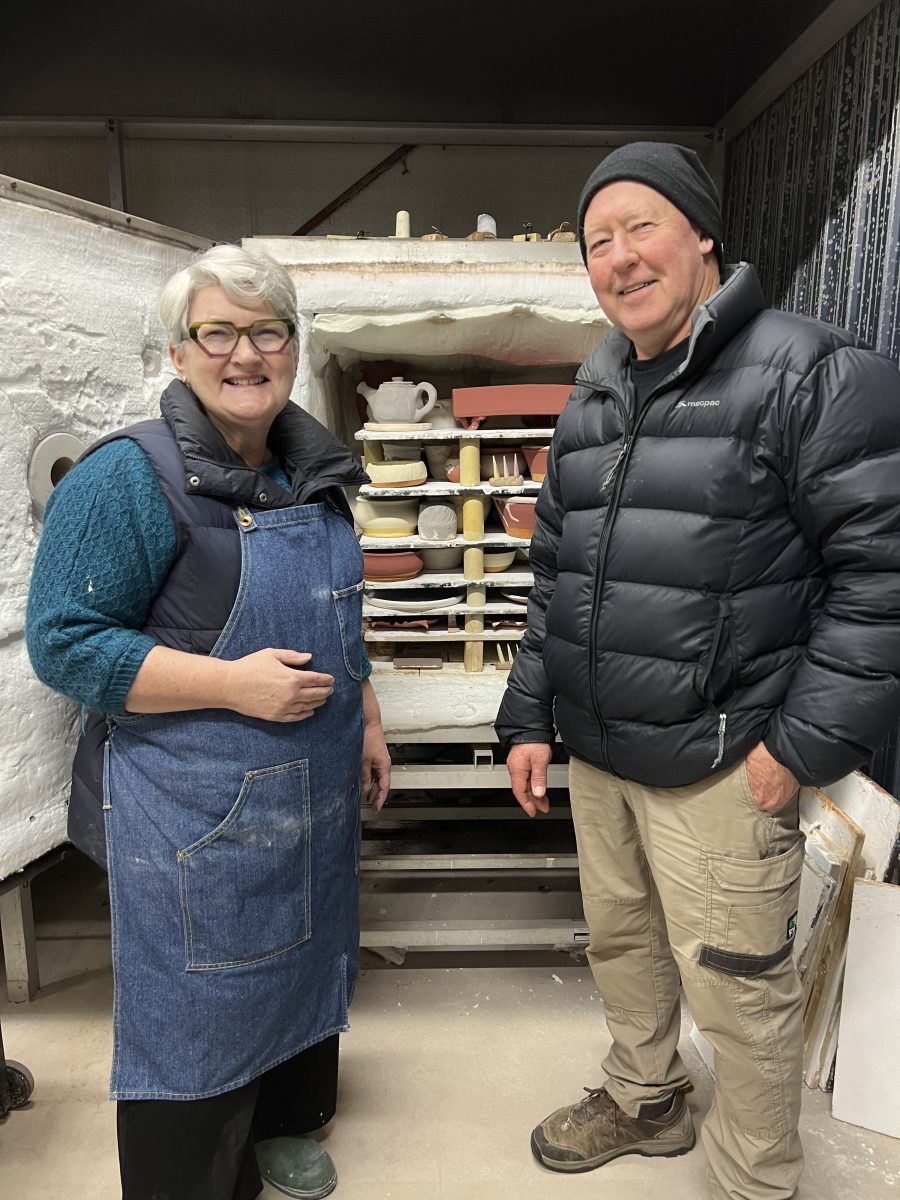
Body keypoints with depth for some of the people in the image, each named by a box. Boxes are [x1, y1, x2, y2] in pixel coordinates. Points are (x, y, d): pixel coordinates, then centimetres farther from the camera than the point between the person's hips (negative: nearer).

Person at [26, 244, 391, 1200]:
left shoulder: (314, 472, 7)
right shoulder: (128, 476, -16)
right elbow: (62, 642, -18)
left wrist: (365, 721, 14)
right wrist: (232, 684, -25)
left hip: (312, 791, 7)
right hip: (194, 810, -7)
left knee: (300, 961, 23)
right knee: (196, 1004, 9)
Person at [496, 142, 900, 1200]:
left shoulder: (813, 376, -10)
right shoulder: (591, 404, 11)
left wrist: (803, 743, -16)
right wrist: (530, 716, 12)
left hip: (717, 766, -6)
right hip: (593, 753, 7)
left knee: (737, 992, 7)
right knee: (619, 942, 23)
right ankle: (643, 1100, 49)